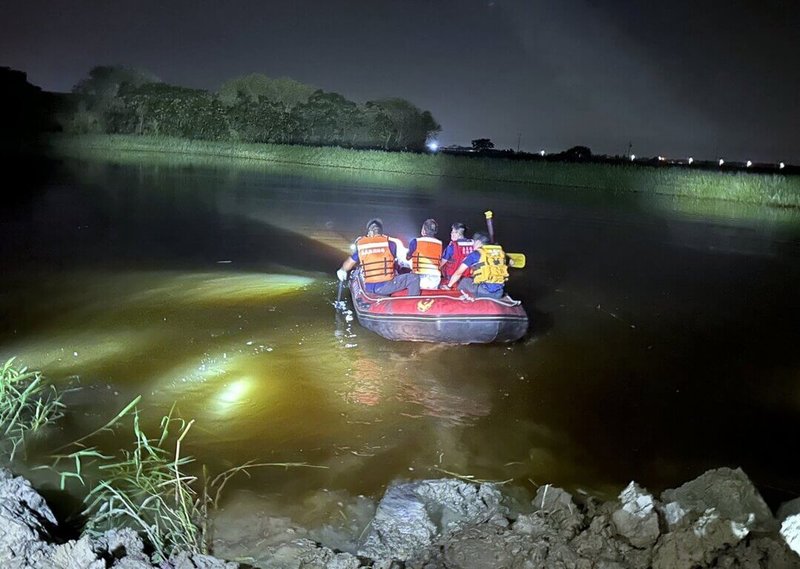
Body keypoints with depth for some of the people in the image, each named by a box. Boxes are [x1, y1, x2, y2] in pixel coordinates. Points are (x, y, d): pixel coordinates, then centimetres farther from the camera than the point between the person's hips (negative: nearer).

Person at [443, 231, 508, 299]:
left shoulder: (475, 254, 2)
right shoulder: (500, 252, 13)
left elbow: (458, 273, 11)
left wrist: (449, 285, 27)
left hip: (483, 292, -4)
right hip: (499, 293, 4)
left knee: (464, 281, 21)